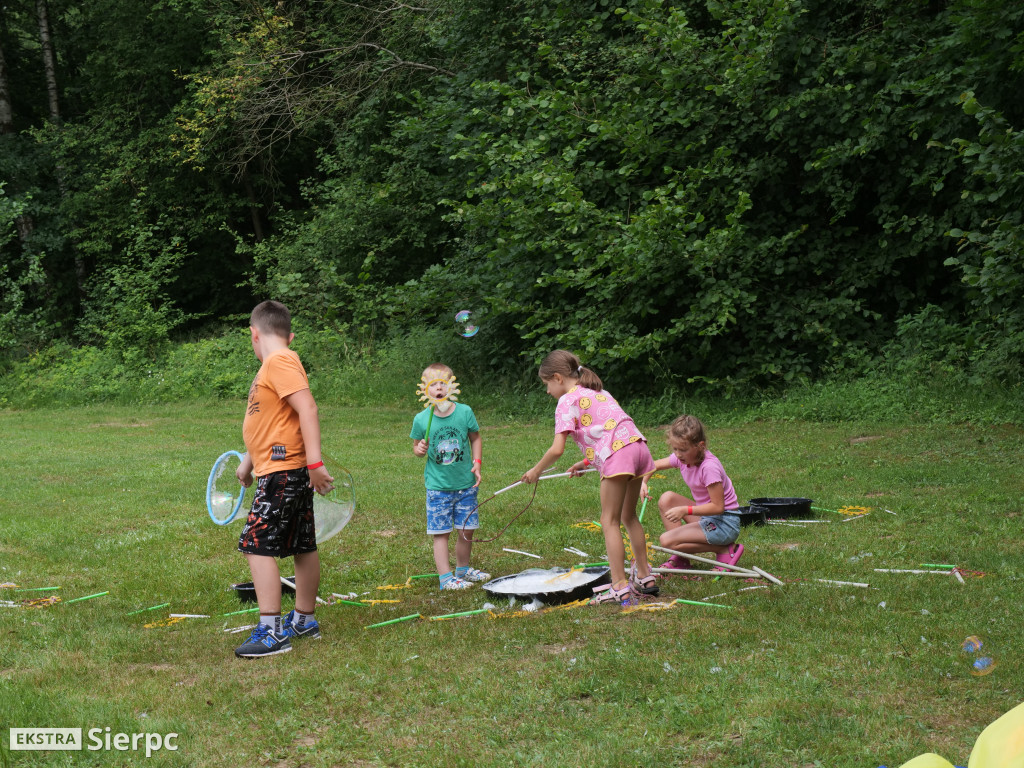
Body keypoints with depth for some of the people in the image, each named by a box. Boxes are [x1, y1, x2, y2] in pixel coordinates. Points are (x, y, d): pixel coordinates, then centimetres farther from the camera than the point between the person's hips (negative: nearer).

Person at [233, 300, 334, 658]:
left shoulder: (279, 361, -14)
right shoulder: (275, 364, 17)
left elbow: (307, 408, -23)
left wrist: (315, 461, -27)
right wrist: (248, 461, 36)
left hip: (282, 472, -10)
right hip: (291, 473, 10)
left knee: (257, 546, -10)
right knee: (303, 547, 16)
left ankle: (272, 632, -12)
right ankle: (304, 620, 26)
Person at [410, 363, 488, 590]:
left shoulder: (464, 412, -6)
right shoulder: (421, 419, -8)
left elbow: (475, 439, 8)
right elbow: (417, 446, 7)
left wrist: (477, 463, -2)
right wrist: (420, 449, -15)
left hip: (465, 484, 2)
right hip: (438, 486, -2)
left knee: (466, 529, 11)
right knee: (440, 533, 0)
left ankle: (463, 569, 31)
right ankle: (446, 577, 8)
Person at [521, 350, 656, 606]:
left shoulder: (567, 400, 0)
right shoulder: (595, 391, 27)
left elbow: (557, 450, -7)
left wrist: (535, 471, 8)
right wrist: (586, 462, 27)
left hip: (617, 455, -9)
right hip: (638, 445, 9)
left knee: (609, 522, -2)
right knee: (628, 517, 21)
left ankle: (620, 587, -6)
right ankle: (645, 577, 27)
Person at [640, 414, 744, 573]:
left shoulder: (709, 466, -24)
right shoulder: (683, 457, -1)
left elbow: (718, 506, -24)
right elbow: (653, 465, 14)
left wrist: (685, 510, -28)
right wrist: (643, 483, -6)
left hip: (725, 524, -9)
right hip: (706, 517, 9)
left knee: (667, 541, -18)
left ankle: (725, 550, -8)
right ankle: (680, 559, 1)